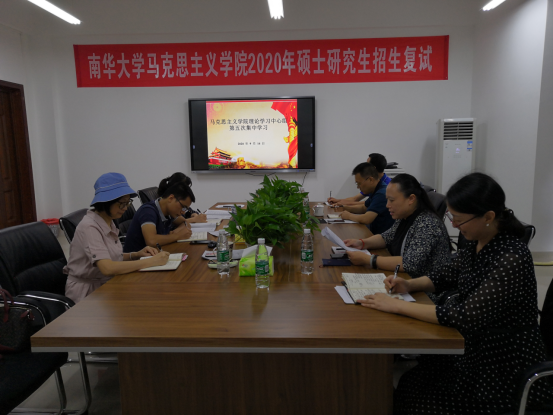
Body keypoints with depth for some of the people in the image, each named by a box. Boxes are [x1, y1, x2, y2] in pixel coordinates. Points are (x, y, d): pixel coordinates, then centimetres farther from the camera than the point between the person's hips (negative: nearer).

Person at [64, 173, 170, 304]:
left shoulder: (109, 222, 6)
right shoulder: (89, 227, -19)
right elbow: (107, 267, -31)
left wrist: (136, 254, -3)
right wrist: (151, 261, -30)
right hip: (87, 294, -7)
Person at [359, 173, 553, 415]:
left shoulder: (512, 258, -27)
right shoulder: (476, 244, -2)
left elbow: (466, 316, -31)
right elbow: (448, 276, 13)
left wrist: (396, 306, -27)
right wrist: (409, 285, -5)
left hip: (505, 371, -7)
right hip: (476, 350, 7)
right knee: (408, 384, -1)